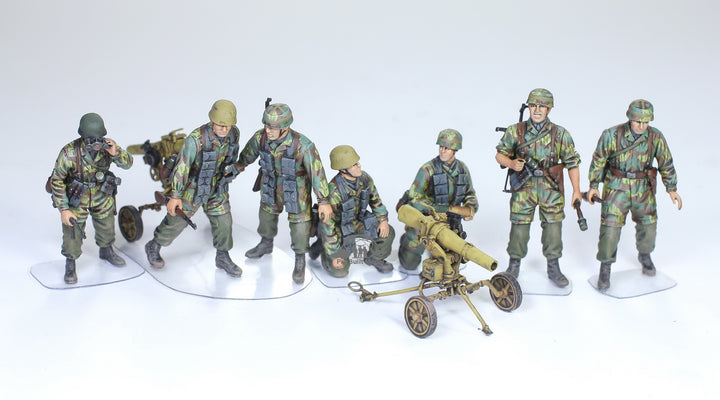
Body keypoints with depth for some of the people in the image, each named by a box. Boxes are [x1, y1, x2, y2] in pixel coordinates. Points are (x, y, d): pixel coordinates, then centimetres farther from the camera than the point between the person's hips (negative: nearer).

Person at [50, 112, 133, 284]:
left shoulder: (107, 146, -20)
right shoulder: (70, 152, -30)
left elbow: (128, 163, -13)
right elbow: (56, 180, -20)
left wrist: (116, 153, -36)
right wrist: (63, 209, -19)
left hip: (101, 196, 4)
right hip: (75, 199, -4)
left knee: (106, 227, 21)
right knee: (73, 233, 0)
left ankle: (106, 252, 51)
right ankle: (70, 264, 27)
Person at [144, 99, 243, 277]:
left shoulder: (234, 133, -17)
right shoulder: (196, 139, -34)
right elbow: (182, 167, -26)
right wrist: (175, 196, -20)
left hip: (216, 187, 4)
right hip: (192, 187, -4)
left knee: (223, 221, 8)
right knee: (176, 221, 11)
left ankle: (223, 258, 29)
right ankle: (153, 248, 35)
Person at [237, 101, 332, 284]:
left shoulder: (303, 145, -37)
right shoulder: (261, 137, -24)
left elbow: (317, 171, -27)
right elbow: (249, 153, 1)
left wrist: (323, 201, -21)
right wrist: (239, 166, 20)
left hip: (296, 189, -5)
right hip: (270, 184, 5)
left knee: (300, 224, 2)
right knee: (267, 213, 25)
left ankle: (300, 260, 26)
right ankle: (266, 244, 54)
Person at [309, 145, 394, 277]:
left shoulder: (364, 178, -18)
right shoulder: (334, 191, -36)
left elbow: (375, 199, 3)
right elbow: (328, 224, -28)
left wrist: (383, 220, -9)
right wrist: (334, 255, -23)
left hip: (356, 220, 5)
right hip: (337, 226, -5)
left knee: (387, 233, -13)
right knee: (339, 270, -6)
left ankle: (374, 259, 16)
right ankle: (321, 245, 21)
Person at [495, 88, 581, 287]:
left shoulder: (561, 134, 2)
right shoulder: (515, 131, 1)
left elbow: (572, 162, 6)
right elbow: (500, 154, 7)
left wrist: (576, 190, 2)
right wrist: (511, 163, -16)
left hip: (551, 188, 1)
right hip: (523, 187, -1)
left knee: (553, 228, 5)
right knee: (519, 227, 2)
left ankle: (553, 268, 20)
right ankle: (514, 266, 20)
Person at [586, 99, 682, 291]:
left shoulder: (655, 137, -8)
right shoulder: (611, 135, -15)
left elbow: (666, 163, 3)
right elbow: (598, 160, -4)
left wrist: (671, 188, 1)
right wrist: (593, 185, -7)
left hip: (643, 188, 3)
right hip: (616, 187, -3)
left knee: (648, 225, 13)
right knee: (610, 227, -9)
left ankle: (645, 255, 43)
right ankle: (605, 268, 6)